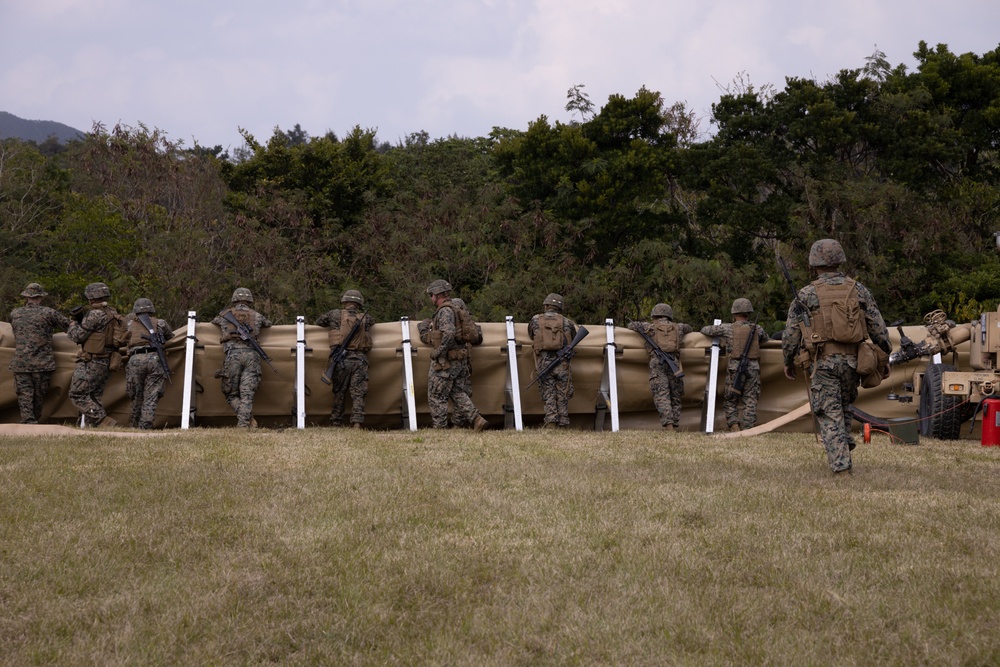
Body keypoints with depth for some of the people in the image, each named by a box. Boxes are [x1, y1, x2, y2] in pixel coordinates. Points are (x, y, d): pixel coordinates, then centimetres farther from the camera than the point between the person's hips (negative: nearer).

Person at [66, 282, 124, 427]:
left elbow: (78, 336, -11)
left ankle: (105, 422, -15)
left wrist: (72, 326, 10)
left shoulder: (95, 314, -16)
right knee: (93, 398, 14)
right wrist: (81, 319, 20)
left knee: (77, 395, -5)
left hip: (92, 364, -9)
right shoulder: (113, 314, 12)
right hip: (106, 364, 9)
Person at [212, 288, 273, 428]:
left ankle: (248, 419, -11)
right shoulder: (256, 316, 18)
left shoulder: (225, 315, 17)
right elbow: (269, 323, 36)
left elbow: (213, 322, 35)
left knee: (231, 394, 7)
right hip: (252, 355, 1)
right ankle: (243, 424, -17)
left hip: (233, 355, -1)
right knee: (247, 395, -2)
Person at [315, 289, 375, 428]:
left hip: (341, 359, 0)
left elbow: (318, 321, 23)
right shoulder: (366, 318, 11)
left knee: (339, 394, 9)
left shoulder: (335, 314, 7)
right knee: (358, 394, -1)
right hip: (360, 360, 1)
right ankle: (357, 424, -12)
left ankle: (336, 425, 9)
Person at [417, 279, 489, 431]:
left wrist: (439, 352, -23)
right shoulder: (452, 310, 18)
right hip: (457, 361, 10)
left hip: (445, 361, -10)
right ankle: (476, 420, 3)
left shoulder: (445, 311, -14)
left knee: (436, 396, -1)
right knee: (457, 392, 13)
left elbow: (448, 334, -30)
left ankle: (439, 428, 3)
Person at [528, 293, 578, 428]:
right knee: (563, 397, 7)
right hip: (562, 364, 1)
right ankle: (562, 425, 4)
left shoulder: (535, 320, 8)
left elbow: (531, 336, 24)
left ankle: (551, 423, -10)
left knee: (549, 396, 3)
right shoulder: (567, 322, 11)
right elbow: (574, 339, 24)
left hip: (544, 363, -1)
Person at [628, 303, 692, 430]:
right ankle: (676, 426, 1)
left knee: (662, 396, -10)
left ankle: (668, 425, -25)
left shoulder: (650, 327, 17)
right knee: (675, 398, 10)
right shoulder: (677, 327, 23)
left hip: (657, 363, -2)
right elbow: (689, 328, 45)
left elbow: (631, 325, 30)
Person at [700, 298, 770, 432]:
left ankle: (734, 425, -9)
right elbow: (765, 337, 33)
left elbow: (705, 330, 11)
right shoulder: (757, 329, 10)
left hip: (735, 368, -2)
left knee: (730, 401, 8)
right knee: (750, 402, 4)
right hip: (753, 368, 2)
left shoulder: (728, 328, 2)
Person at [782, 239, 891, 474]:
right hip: (852, 360, 3)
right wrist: (889, 354, 16)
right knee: (844, 406, 25)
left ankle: (840, 464, -7)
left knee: (830, 415, -1)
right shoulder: (859, 291, 6)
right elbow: (878, 327, 7)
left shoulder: (806, 295, -2)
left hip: (823, 362, -3)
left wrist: (788, 362, 15)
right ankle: (845, 443, 13)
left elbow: (791, 333, 1)